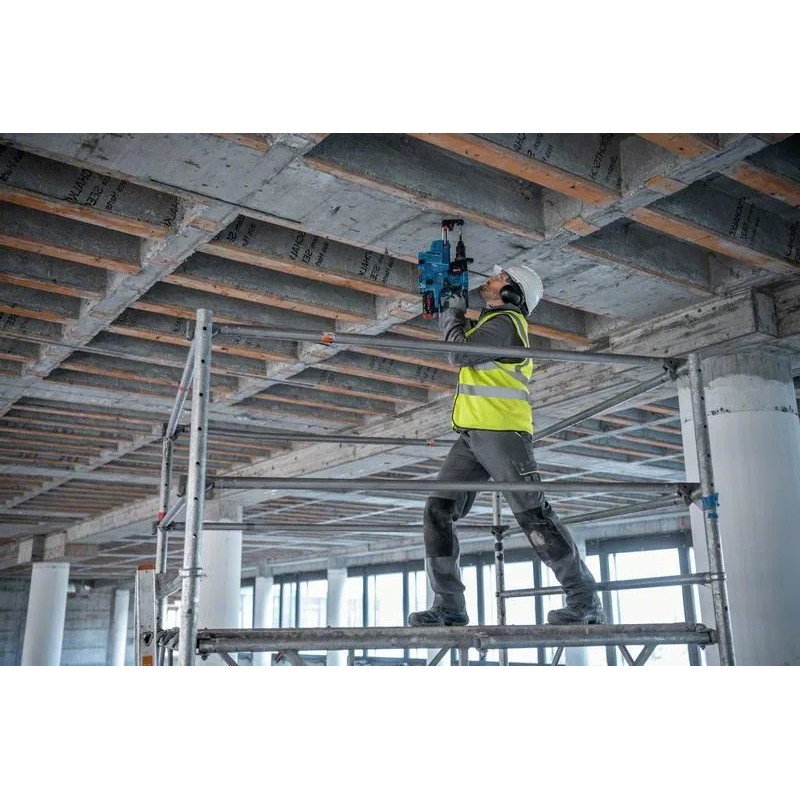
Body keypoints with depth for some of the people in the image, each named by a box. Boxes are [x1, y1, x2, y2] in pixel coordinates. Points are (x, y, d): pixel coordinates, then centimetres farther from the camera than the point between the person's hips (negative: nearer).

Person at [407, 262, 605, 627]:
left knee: (533, 516, -8)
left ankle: (585, 601, 2)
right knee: (438, 512, 0)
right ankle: (449, 606, 1)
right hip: (472, 436, 10)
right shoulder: (492, 322, 23)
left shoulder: (505, 321, -7)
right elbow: (456, 333, 39)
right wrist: (448, 308, 26)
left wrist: (454, 313, 1)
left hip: (502, 433, -10)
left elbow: (459, 354, -15)